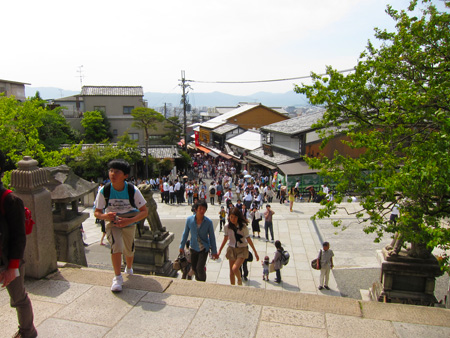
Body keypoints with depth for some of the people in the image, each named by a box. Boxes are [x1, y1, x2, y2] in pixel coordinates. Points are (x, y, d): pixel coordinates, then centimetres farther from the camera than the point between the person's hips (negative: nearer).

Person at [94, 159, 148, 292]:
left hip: (129, 223, 1)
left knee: (129, 250, 13)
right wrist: (105, 216, -34)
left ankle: (129, 270, 47)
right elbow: (97, 212, -11)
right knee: (116, 245, -26)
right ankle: (117, 277, -7)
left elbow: (144, 211, -20)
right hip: (112, 222, -1)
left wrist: (129, 220, -34)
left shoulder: (133, 190, -25)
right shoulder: (104, 191, -22)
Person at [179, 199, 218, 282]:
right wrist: (182, 246, 9)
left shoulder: (208, 222, -16)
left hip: (204, 248, -3)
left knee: (200, 268, -11)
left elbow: (212, 237, -5)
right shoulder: (189, 219, -12)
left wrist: (214, 251, 0)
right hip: (194, 248, 3)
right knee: (194, 268, 14)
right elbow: (185, 233, 3)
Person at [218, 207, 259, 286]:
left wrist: (255, 252, -3)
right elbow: (225, 239, 7)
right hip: (231, 249, 3)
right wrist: (219, 251, 10)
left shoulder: (243, 226, -13)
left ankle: (239, 280, 14)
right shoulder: (227, 227, -6)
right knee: (231, 271, 7)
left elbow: (248, 239, -6)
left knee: (235, 268, -19)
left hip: (242, 249, -3)